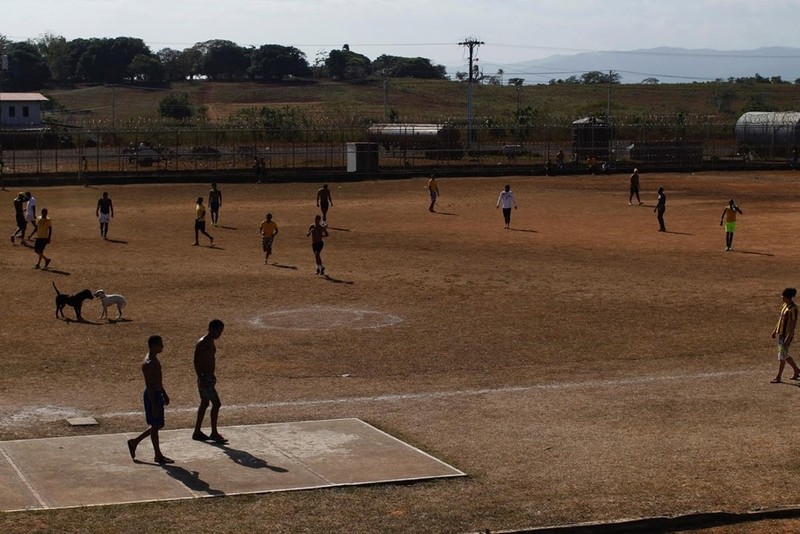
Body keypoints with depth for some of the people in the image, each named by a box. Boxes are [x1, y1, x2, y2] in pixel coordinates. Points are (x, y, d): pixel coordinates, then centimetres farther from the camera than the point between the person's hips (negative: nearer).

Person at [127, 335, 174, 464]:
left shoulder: (154, 359, 8)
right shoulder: (148, 364, -23)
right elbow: (149, 386, -23)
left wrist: (164, 394, 24)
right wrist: (154, 405, -23)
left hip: (157, 394, 10)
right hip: (152, 396, -10)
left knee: (158, 425, 17)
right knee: (155, 425, 2)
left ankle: (134, 442, 28)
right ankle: (158, 456, 14)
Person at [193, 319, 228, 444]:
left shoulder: (211, 342, 11)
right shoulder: (202, 343, -18)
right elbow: (196, 362, -21)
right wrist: (201, 379, -25)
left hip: (209, 376, 10)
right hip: (205, 377, -10)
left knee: (205, 404, 14)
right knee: (216, 403, -10)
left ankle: (197, 432, 22)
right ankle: (214, 433, -4)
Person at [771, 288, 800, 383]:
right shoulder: (785, 305, 9)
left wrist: (789, 337, -23)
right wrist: (775, 330, 20)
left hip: (787, 335, -9)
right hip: (781, 334, 9)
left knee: (782, 355, -4)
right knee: (785, 355, 17)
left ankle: (778, 377, 3)